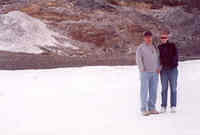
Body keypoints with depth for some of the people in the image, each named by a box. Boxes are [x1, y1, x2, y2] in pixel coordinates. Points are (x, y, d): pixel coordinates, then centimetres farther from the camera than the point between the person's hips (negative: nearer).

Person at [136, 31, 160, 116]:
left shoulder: (154, 47, 16)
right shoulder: (140, 48, -1)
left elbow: (157, 58, 18)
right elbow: (138, 59, -7)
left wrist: (158, 68, 6)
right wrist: (142, 69, -14)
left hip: (154, 73, 5)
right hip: (145, 73, -5)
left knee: (153, 91, 5)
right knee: (144, 91, -5)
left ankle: (152, 108, 12)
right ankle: (144, 109, -2)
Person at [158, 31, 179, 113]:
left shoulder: (172, 46, 3)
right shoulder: (159, 47, 10)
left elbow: (175, 57, -2)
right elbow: (158, 58, 10)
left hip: (172, 69, -2)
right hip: (163, 70, 2)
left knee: (173, 88, 0)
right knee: (164, 88, 2)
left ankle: (173, 106, 4)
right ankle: (163, 107, 6)